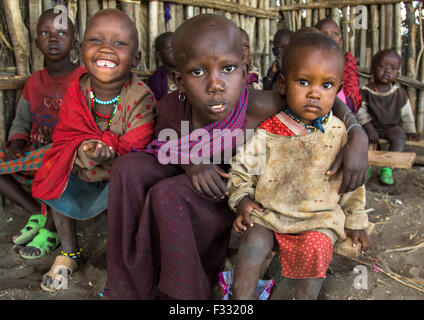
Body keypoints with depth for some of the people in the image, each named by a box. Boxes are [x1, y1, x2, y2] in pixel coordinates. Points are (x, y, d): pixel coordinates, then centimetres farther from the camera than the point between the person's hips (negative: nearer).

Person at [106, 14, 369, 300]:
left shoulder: (259, 107, -32)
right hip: (190, 177, 4)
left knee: (168, 195, -28)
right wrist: (189, 162, -23)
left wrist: (358, 136, -34)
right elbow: (163, 145, -1)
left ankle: (185, 292, -4)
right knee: (129, 168, -17)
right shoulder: (170, 108, -21)